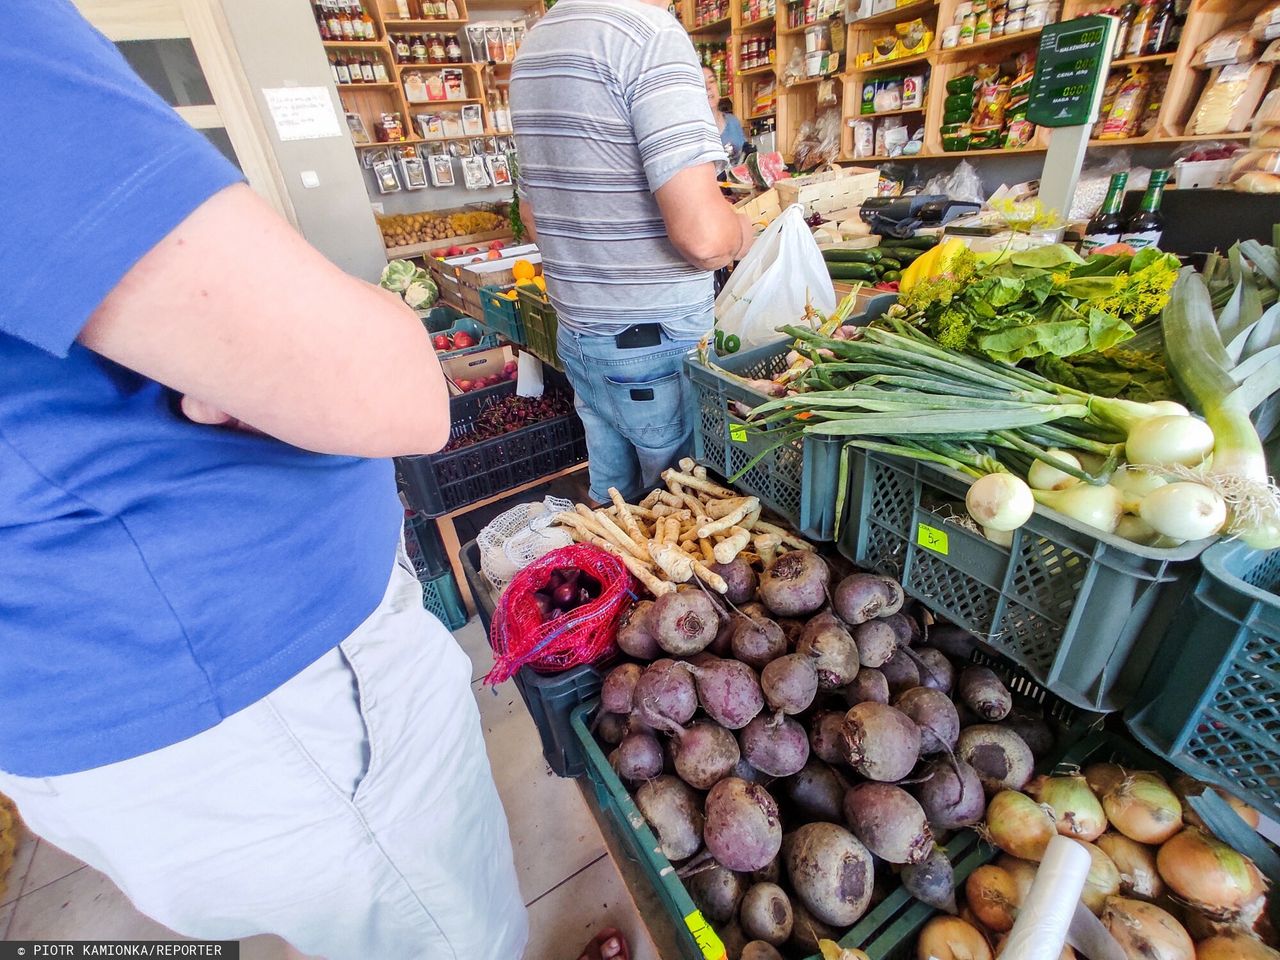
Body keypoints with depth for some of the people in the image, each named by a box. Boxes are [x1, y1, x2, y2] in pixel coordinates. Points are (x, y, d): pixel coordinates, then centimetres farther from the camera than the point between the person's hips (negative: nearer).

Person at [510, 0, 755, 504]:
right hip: (657, 348, -8)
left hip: (576, 335, 8)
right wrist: (744, 231, -2)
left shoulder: (532, 46, 13)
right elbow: (703, 237, -24)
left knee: (609, 497, 22)